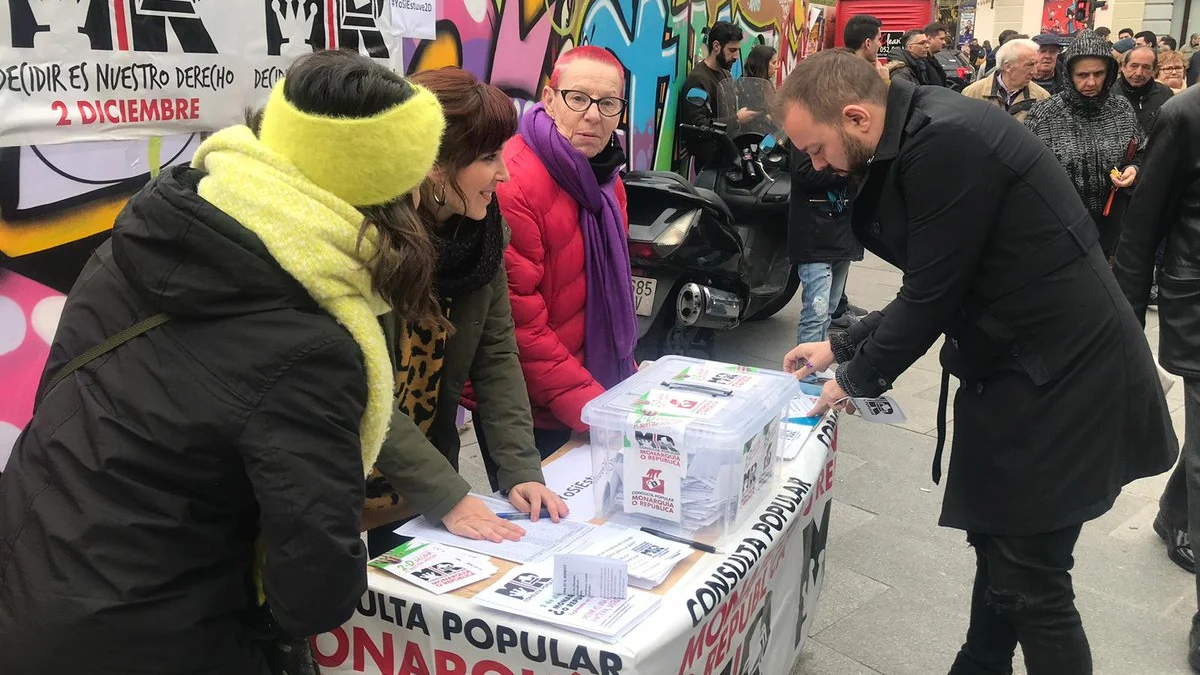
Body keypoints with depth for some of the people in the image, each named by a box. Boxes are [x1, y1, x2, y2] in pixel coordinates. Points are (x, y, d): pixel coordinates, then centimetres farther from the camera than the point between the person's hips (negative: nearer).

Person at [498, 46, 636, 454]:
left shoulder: (606, 180, 7)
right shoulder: (512, 184, -22)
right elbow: (520, 324, -23)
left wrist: (629, 382, 7)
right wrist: (588, 406, -23)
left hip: (598, 388, 8)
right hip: (525, 414, -8)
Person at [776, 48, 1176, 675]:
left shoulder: (947, 141, -22)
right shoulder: (920, 139, 9)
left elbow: (932, 295, -21)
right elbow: (933, 288, 16)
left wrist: (856, 380, -5)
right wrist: (840, 348, 16)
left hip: (1063, 379, -10)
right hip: (1019, 370, 10)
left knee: (1029, 581, -1)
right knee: (997, 548, 20)